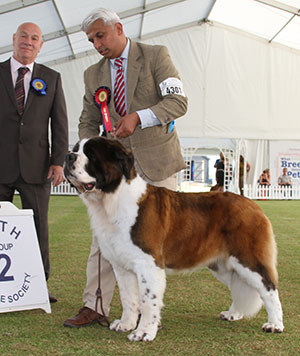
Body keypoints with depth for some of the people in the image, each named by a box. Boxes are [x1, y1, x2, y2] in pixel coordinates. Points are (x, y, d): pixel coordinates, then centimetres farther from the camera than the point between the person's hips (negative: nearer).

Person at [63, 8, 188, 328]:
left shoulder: (156, 55, -1)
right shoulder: (93, 75, 12)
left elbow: (178, 102, -11)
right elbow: (88, 123, 15)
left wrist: (138, 117, -25)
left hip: (156, 160, -3)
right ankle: (94, 307, 3)